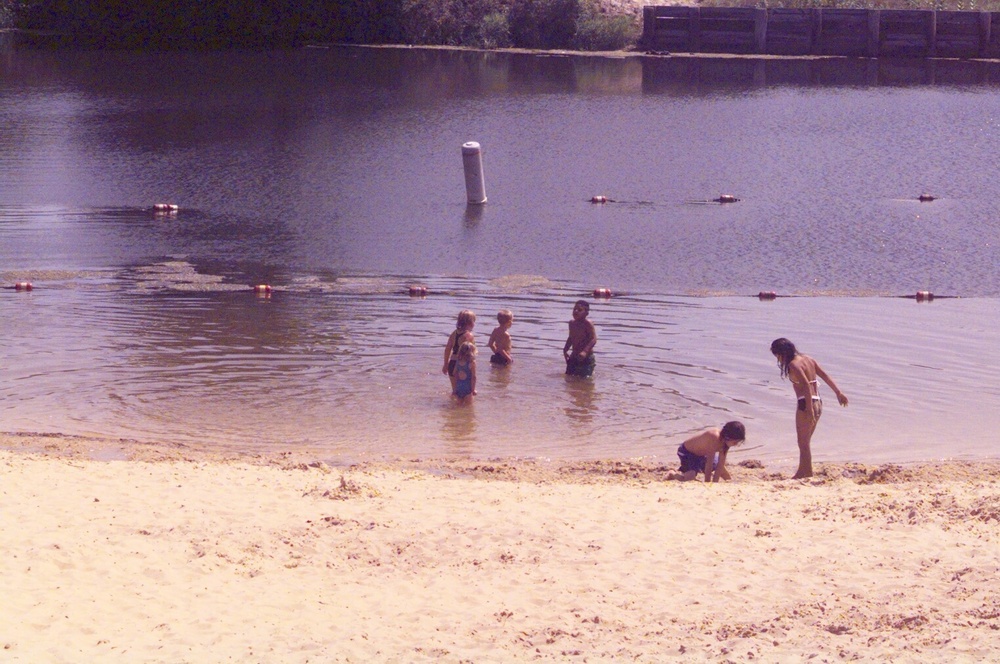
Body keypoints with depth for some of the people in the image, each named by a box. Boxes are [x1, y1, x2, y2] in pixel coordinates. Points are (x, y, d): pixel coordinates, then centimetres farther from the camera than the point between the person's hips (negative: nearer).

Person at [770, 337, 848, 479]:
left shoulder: (793, 365, -14)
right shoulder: (808, 359, 11)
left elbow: (806, 385, -23)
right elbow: (825, 376, 12)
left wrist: (809, 409, -27)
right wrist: (838, 392, 16)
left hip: (805, 404, -9)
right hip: (818, 403, 9)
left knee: (803, 443, 0)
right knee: (805, 442, 18)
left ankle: (807, 474, 2)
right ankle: (801, 473, 25)